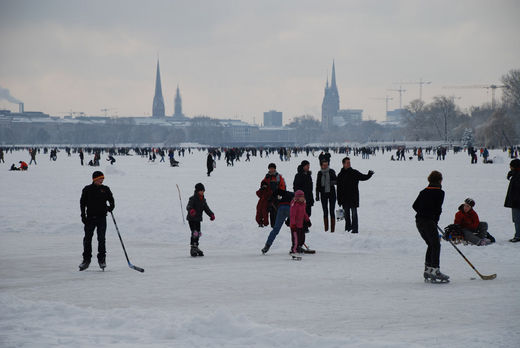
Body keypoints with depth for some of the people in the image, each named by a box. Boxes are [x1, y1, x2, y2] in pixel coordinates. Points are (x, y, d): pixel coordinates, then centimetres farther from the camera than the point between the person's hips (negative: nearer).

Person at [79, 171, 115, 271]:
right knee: (87, 239, 1)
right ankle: (86, 259, 12)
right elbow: (82, 203, 5)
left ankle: (102, 259, 8)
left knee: (101, 238, -3)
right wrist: (83, 216, -3)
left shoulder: (105, 189, 6)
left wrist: (111, 207, -9)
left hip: (102, 217, 0)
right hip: (90, 217, 0)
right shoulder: (87, 189, 2)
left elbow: (111, 200, 13)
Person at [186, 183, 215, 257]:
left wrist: (211, 214, 8)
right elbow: (188, 206, -27)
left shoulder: (203, 200, 10)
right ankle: (193, 249, -10)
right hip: (192, 219, -8)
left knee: (198, 233, 12)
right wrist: (191, 210, -49)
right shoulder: (193, 199, -13)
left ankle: (196, 248, 24)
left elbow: (206, 208, 20)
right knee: (194, 233, -14)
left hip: (198, 219, 8)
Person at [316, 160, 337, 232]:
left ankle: (332, 229, -1)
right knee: (325, 212, 3)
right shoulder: (320, 173, 4)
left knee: (332, 211, -3)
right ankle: (326, 229, 7)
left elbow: (336, 181, 3)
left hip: (331, 193, -1)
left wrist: (333, 182, -20)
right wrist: (317, 195, 6)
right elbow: (318, 185, 9)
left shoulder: (331, 172, 0)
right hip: (323, 194, 1)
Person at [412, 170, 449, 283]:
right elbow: (438, 209, -9)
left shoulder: (423, 192, 15)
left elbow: (415, 205, 14)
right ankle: (435, 270, -12)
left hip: (419, 221, 7)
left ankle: (427, 269, 16)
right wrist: (435, 219, 6)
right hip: (429, 221, -7)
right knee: (436, 245, -4)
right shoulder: (440, 192, -4)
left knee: (431, 245, 17)